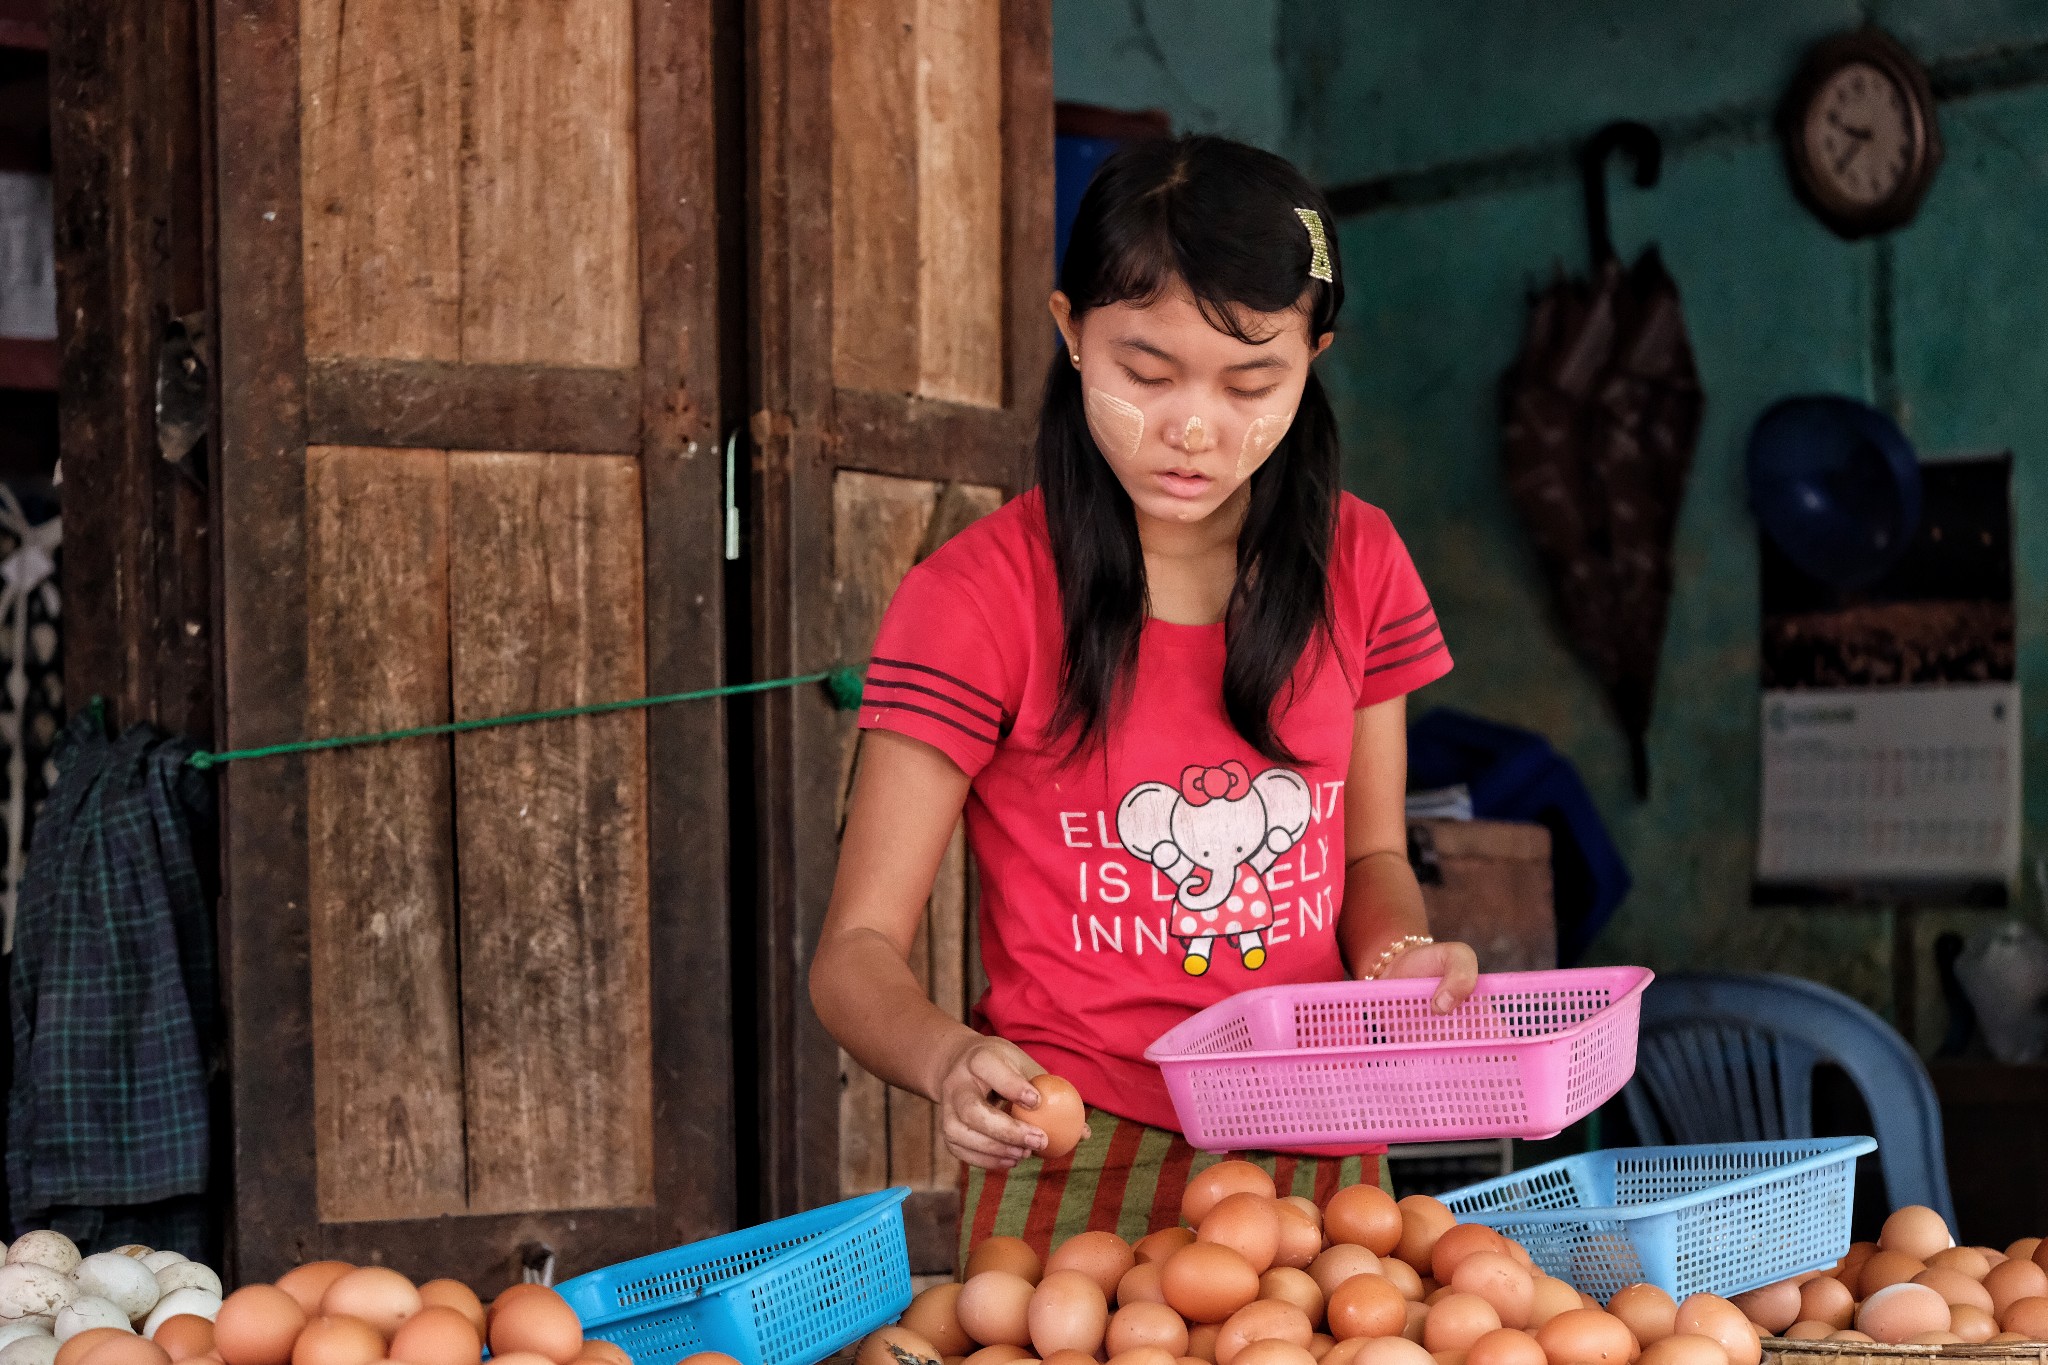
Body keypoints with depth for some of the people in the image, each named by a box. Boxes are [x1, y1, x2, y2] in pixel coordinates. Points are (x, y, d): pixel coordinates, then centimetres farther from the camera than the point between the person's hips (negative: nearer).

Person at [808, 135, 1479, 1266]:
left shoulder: (1357, 564, 3)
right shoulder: (981, 597, -9)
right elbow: (858, 949, -11)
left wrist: (1398, 950, -8)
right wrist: (947, 1059, -33)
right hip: (1073, 1175, -3)